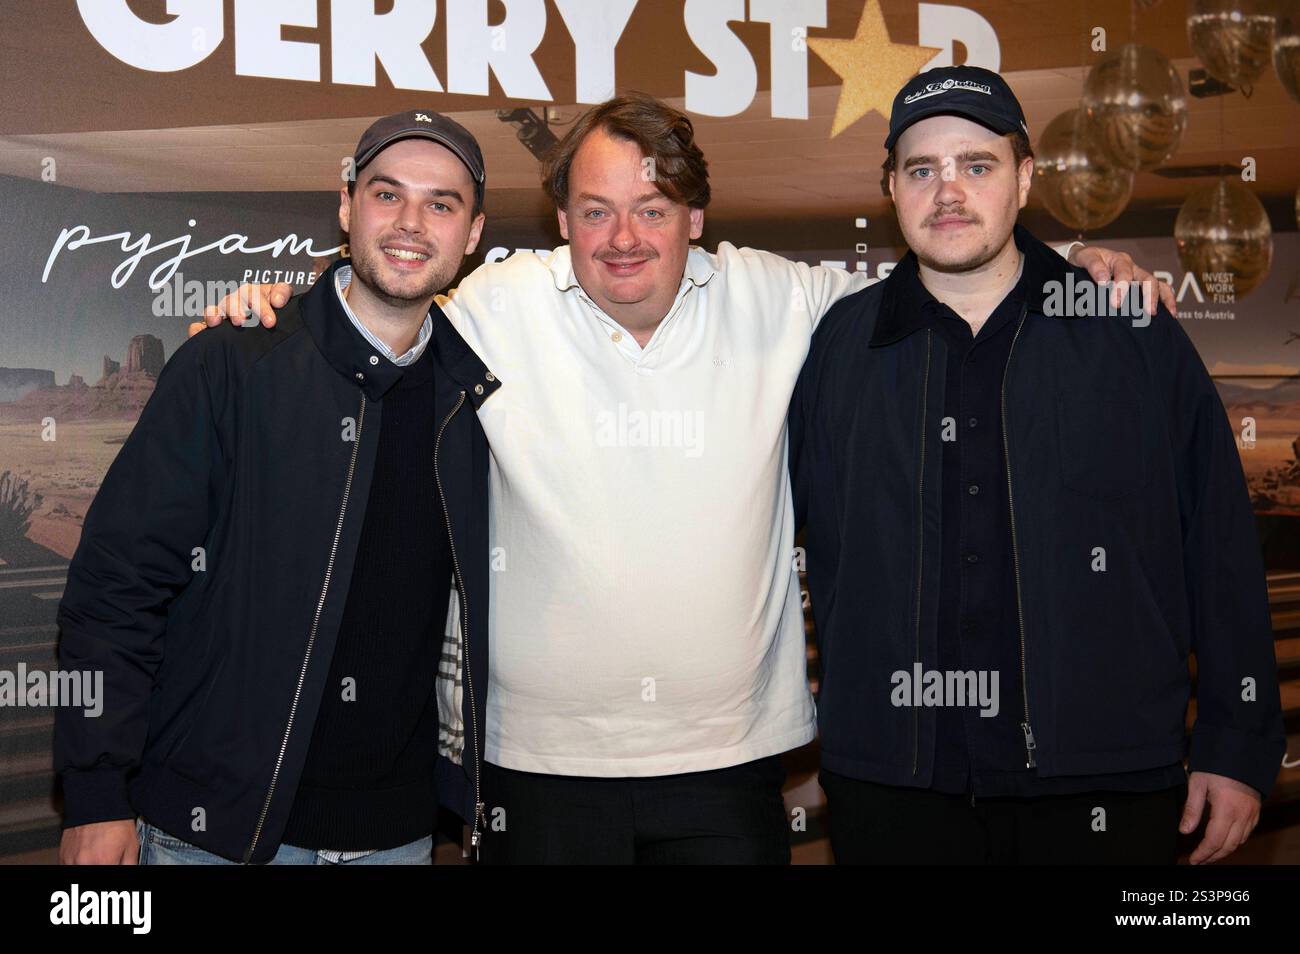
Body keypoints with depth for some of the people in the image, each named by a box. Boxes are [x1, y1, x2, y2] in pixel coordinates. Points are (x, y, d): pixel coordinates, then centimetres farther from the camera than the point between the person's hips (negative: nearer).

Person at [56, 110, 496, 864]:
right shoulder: (230, 369, -8)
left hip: (397, 829, 4)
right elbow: (118, 582, -9)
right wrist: (96, 798, -12)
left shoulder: (474, 394, 3)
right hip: (214, 828, -3)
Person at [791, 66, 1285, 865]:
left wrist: (1238, 748, 1)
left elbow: (1220, 552, 2)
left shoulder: (1137, 334, 1)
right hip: (892, 789, 1)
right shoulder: (835, 347, 4)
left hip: (1103, 792, 0)